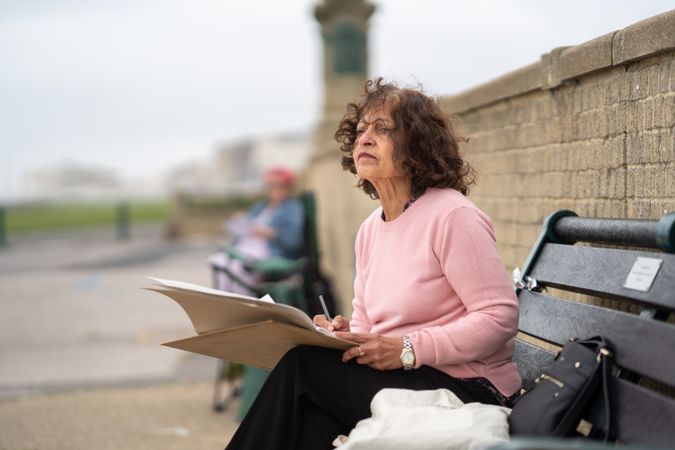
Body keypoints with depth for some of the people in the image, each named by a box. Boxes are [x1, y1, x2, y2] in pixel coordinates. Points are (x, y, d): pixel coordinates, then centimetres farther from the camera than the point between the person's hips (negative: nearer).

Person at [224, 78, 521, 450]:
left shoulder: (451, 215, -11)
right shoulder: (370, 230, 14)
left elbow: (500, 317, -17)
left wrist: (408, 350, -22)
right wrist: (345, 335, -4)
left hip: (468, 390, -6)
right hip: (402, 379, 7)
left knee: (304, 367, -20)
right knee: (313, 419, -24)